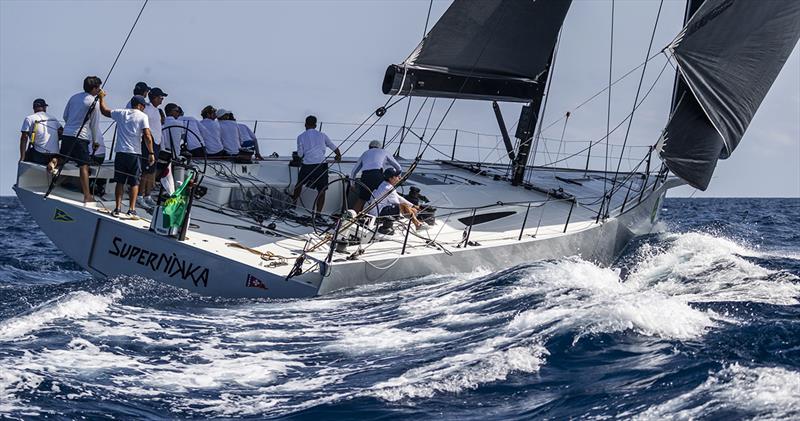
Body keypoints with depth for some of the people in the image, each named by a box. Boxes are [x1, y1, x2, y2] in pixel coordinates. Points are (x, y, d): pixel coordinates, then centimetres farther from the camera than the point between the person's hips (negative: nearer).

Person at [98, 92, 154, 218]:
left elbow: (104, 111, 21)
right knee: (134, 182, 4)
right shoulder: (143, 117, -4)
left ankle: (117, 208, 5)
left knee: (120, 182, 9)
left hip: (120, 152, 3)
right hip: (134, 154, -3)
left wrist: (102, 98, 37)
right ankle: (131, 209, -2)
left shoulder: (121, 113, 7)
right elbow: (147, 137, -12)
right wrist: (151, 153, -7)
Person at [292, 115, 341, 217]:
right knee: (321, 190, 3)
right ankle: (318, 213, -4)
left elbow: (300, 154, 5)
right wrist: (339, 156, 40)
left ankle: (293, 202, 36)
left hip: (307, 165, 0)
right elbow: (334, 147, 20)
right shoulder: (322, 135, 10)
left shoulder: (301, 137, 5)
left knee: (300, 183, 25)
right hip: (321, 164, 0)